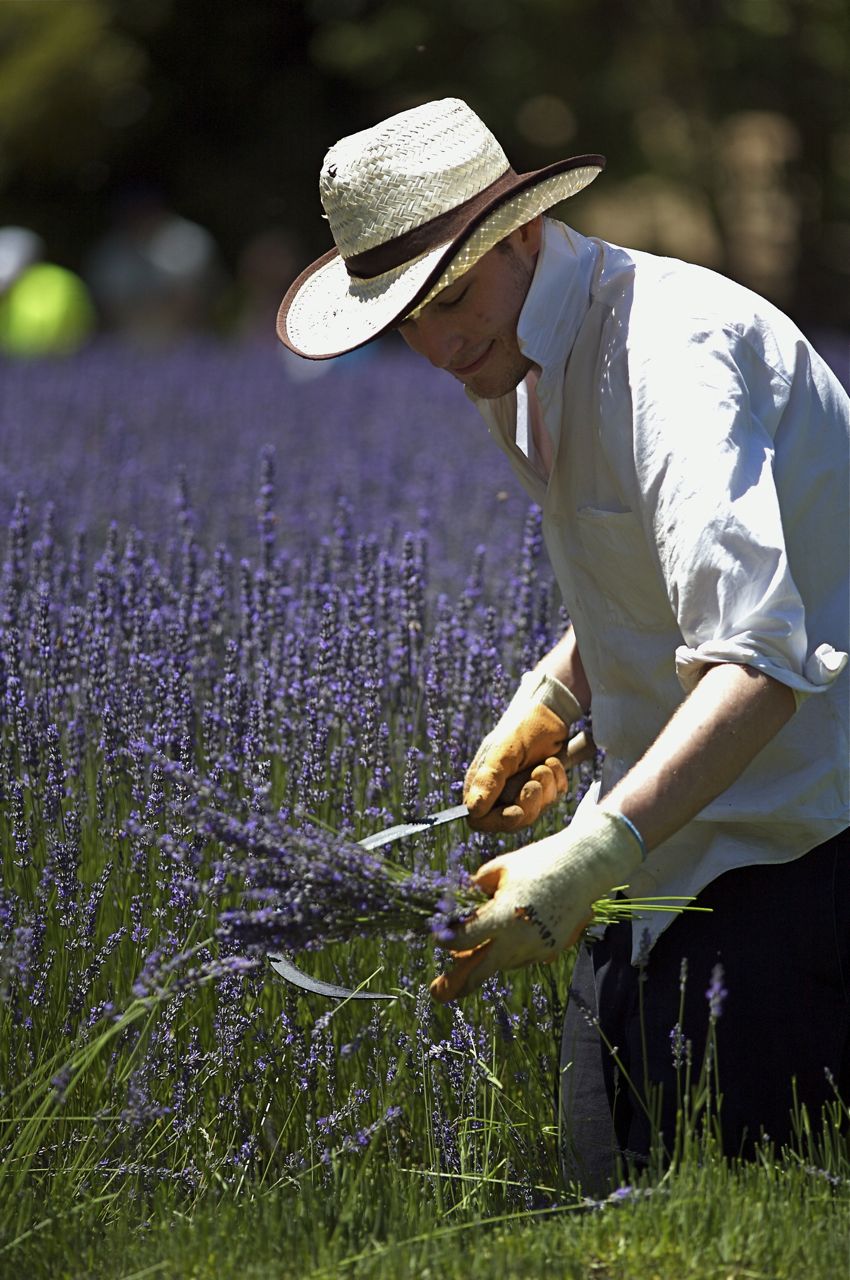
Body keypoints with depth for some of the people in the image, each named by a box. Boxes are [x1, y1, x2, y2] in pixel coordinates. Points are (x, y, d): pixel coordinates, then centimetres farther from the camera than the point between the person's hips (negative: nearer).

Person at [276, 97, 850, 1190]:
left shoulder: (669, 348, -22)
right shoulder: (531, 368, 10)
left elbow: (757, 661, -33)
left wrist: (590, 857, -40)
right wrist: (555, 696, 9)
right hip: (673, 836, 10)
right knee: (612, 1176, 4)